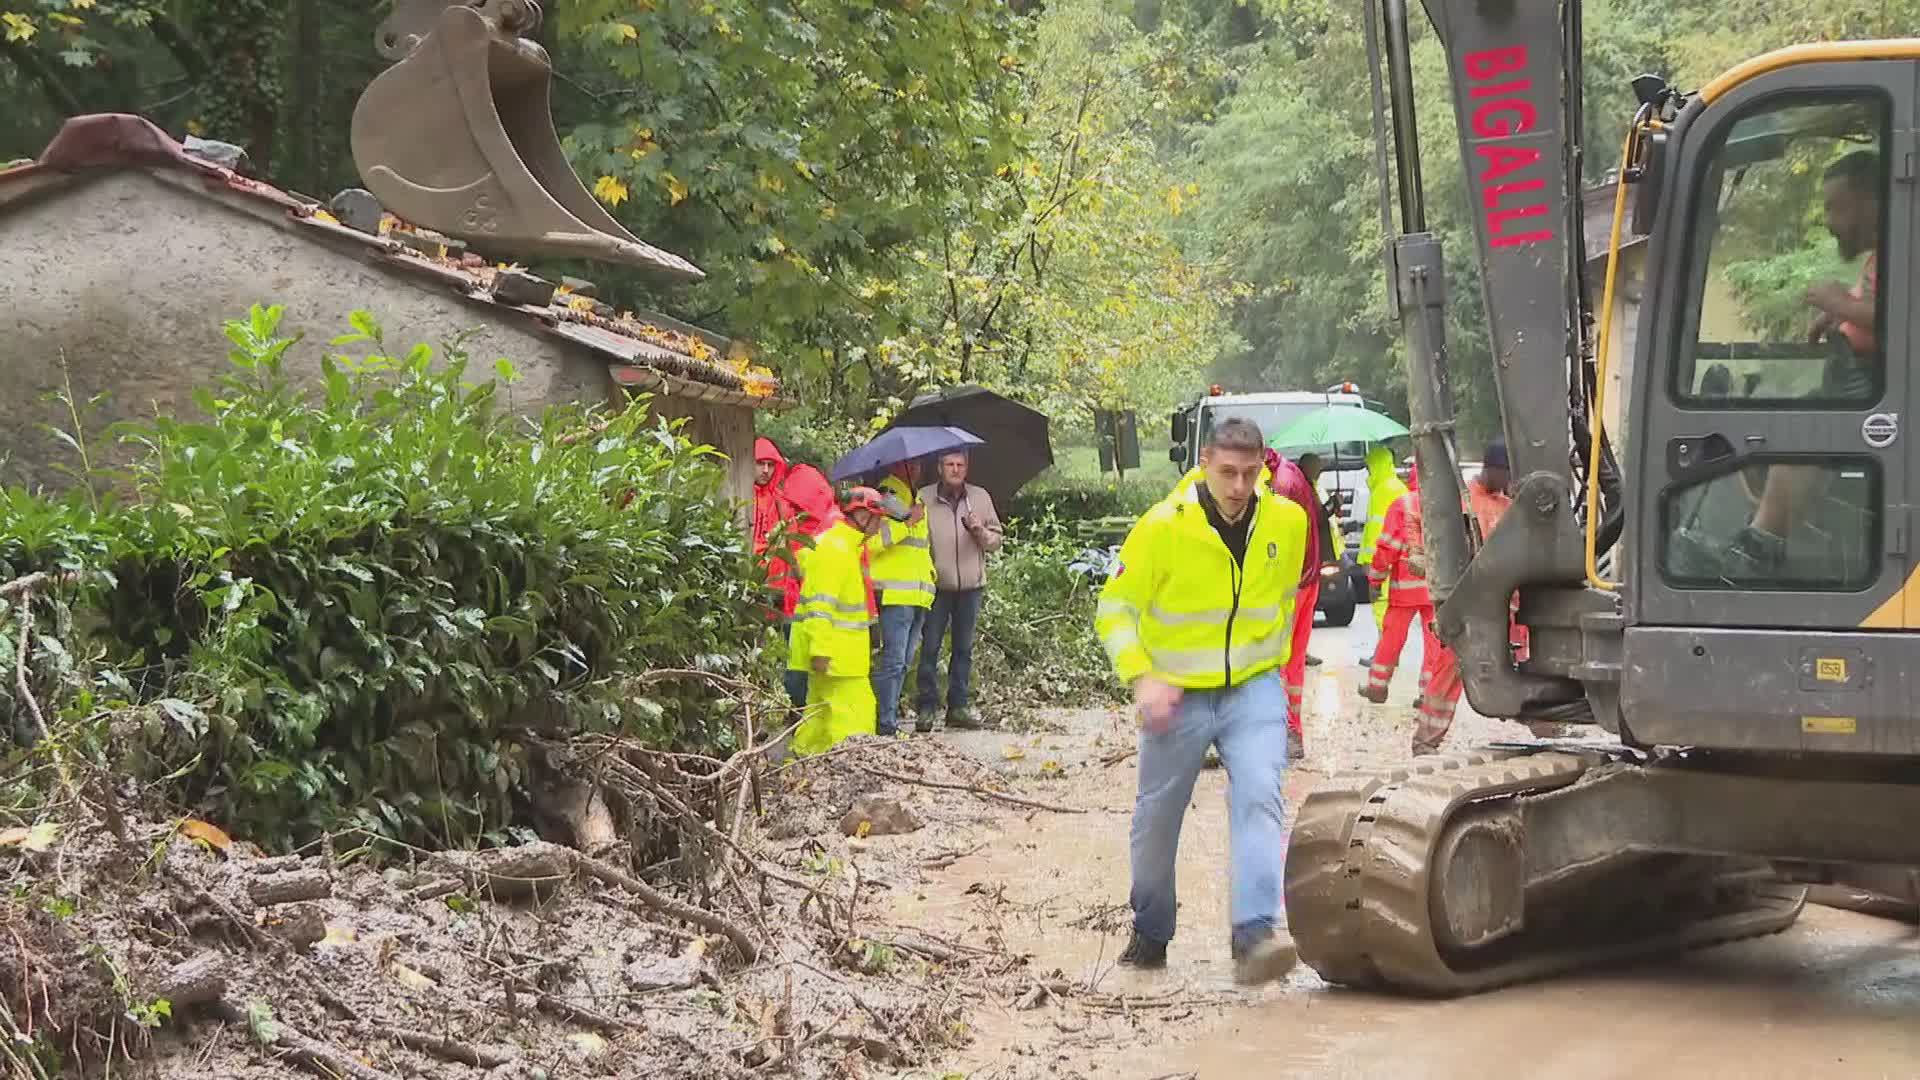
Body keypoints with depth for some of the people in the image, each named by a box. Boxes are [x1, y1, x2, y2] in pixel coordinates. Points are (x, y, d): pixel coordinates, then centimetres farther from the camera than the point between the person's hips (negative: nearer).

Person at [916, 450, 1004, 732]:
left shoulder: (980, 497, 7)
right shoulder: (923, 498, 0)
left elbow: (996, 540, 9)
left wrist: (980, 532, -10)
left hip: (971, 585, 3)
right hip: (936, 585, -3)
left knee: (964, 648, 8)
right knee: (930, 647, -3)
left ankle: (959, 706, 14)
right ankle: (926, 708, 1)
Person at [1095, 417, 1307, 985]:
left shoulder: (1288, 522, -4)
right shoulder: (1162, 527, -14)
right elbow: (1115, 608, -7)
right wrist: (1142, 677, -18)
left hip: (1253, 688, 1)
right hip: (1178, 694, -1)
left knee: (1259, 798, -22)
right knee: (1156, 822, 11)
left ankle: (1255, 934, -30)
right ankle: (1150, 934, 34)